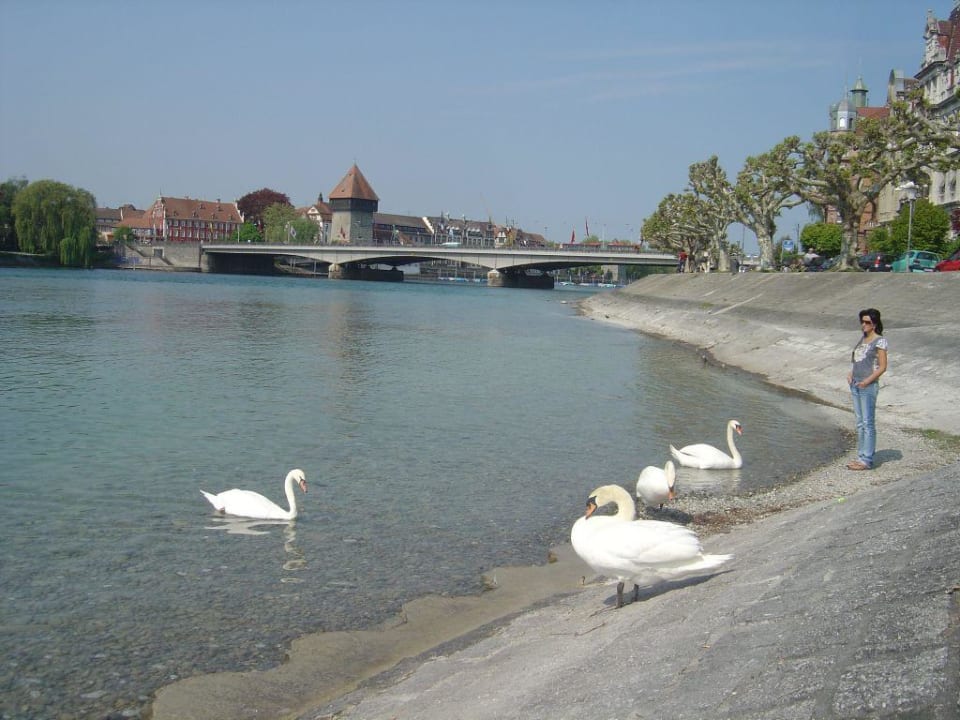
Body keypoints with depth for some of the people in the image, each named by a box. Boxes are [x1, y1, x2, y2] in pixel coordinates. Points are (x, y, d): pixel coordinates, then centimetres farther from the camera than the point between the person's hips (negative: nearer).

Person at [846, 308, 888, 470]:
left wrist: (868, 381, -19)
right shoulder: (863, 338, 14)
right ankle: (861, 456, 17)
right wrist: (850, 373, 3)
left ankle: (867, 460, 0)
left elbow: (882, 367, -11)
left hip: (869, 386, -8)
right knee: (860, 422, 11)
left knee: (868, 423, -4)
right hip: (855, 384, 8)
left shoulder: (879, 341, -8)